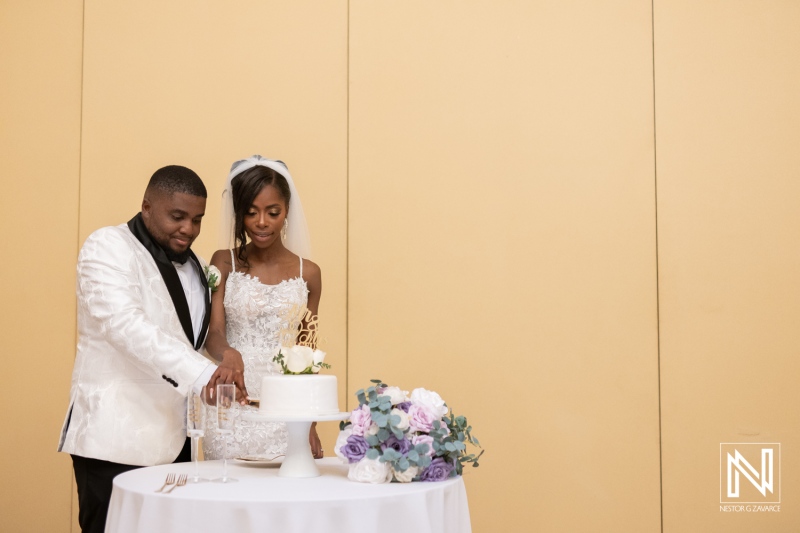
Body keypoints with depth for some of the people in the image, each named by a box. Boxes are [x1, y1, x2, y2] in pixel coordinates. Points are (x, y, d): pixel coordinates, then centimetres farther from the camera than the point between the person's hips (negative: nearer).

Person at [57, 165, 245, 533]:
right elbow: (126, 325, -22)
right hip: (117, 436, -6)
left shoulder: (195, 266, 16)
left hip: (173, 438, 7)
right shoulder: (108, 247, -7)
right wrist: (204, 372, -33)